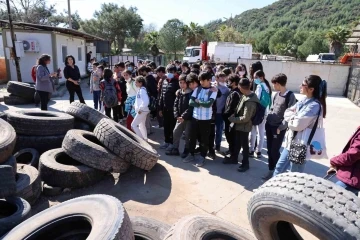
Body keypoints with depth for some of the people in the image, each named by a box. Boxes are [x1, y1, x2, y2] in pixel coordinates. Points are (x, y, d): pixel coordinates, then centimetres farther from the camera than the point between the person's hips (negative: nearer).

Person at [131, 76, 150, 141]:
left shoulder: (142, 90, -19)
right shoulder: (140, 89, 10)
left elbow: (146, 101, -29)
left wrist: (140, 109, -23)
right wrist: (135, 105, 10)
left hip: (142, 111, -10)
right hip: (143, 110, 10)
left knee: (133, 125, -7)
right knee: (142, 125, 20)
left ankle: (142, 139, -2)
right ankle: (145, 139, 31)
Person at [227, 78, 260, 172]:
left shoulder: (250, 101, -29)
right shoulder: (246, 96, -1)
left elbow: (245, 118, -26)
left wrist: (233, 119, -16)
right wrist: (234, 115, -1)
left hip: (244, 126, -8)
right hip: (239, 125, 8)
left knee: (244, 145, 8)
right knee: (237, 142, 22)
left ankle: (245, 164, 26)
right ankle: (234, 158, 41)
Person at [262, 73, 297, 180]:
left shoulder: (290, 96, -13)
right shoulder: (277, 94, 9)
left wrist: (280, 128, -16)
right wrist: (267, 121, 8)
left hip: (279, 128, -7)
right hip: (269, 126, 7)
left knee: (275, 151, 0)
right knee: (269, 150, 13)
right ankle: (271, 170, 27)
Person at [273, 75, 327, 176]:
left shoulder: (314, 105, -20)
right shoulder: (304, 100, 7)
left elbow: (298, 124, -24)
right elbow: (287, 113, 6)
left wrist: (291, 117, -5)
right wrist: (295, 116, -14)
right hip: (291, 141, 9)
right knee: (280, 167, 19)